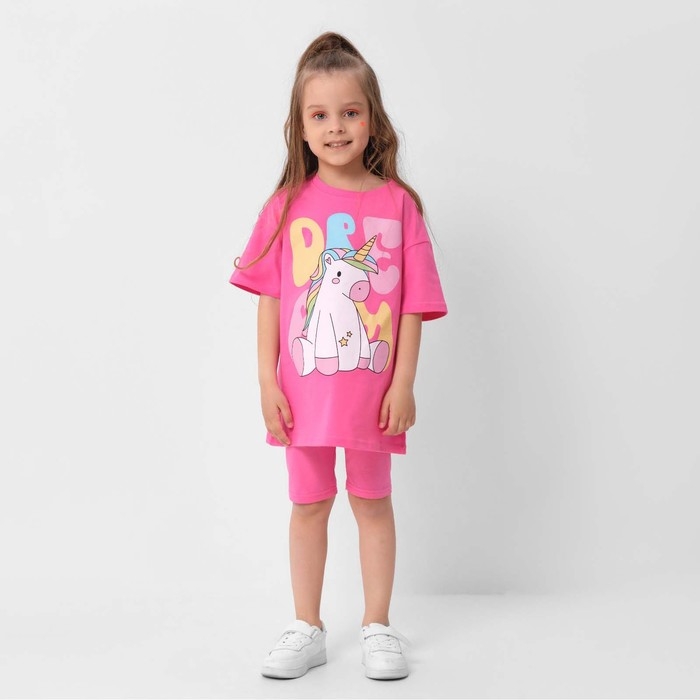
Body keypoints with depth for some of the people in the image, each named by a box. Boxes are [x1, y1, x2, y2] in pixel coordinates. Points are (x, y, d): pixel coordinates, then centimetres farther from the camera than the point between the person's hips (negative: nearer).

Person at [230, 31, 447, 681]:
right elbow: (270, 296, 0)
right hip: (303, 388, 1)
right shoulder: (288, 204, -2)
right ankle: (306, 629, 25)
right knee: (308, 504, 12)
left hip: (372, 387, -1)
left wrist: (404, 382, -8)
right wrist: (267, 380, -4)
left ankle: (377, 627, 25)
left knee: (372, 502, 11)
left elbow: (412, 301, -3)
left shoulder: (396, 202, -3)